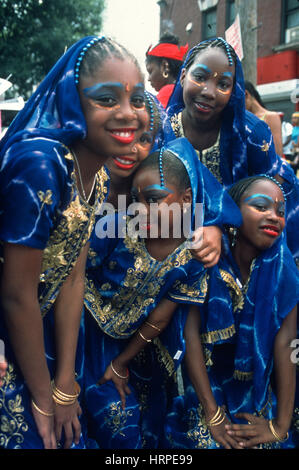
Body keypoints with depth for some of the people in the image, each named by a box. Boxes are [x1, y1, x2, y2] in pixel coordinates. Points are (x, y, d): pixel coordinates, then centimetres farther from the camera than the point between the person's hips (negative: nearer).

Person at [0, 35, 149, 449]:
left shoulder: (98, 176, -2)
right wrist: (44, 397, -10)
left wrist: (65, 386, -1)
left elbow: (72, 279, -1)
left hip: (35, 333, 7)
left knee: (65, 433, 20)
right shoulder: (39, 163, -27)